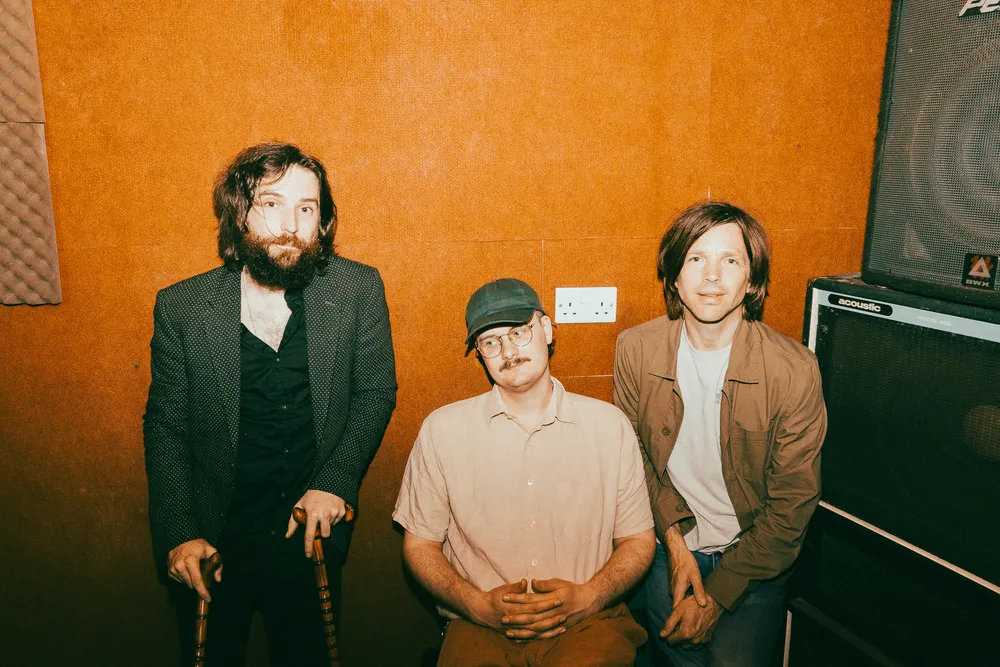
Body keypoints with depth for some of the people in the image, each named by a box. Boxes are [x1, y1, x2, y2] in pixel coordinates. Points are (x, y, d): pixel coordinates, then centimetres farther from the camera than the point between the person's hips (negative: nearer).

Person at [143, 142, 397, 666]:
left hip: (312, 530, 0)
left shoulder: (359, 289, -9)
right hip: (215, 539, 0)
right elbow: (165, 427, -3)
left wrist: (334, 483, -14)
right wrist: (177, 536, -9)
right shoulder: (180, 306, -9)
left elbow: (376, 392, -3)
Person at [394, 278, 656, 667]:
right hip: (481, 626, -1)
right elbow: (419, 544, 7)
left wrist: (586, 598, -8)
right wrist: (479, 604, -9)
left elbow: (637, 540, 9)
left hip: (589, 621, 1)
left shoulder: (609, 425, 5)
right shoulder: (442, 430, 3)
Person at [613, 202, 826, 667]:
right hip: (667, 543, 2)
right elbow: (633, 455, 1)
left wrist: (719, 593, -12)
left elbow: (792, 505, -11)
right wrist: (674, 543, -9)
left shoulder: (794, 371, -18)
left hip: (752, 554, -1)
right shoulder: (636, 349, -10)